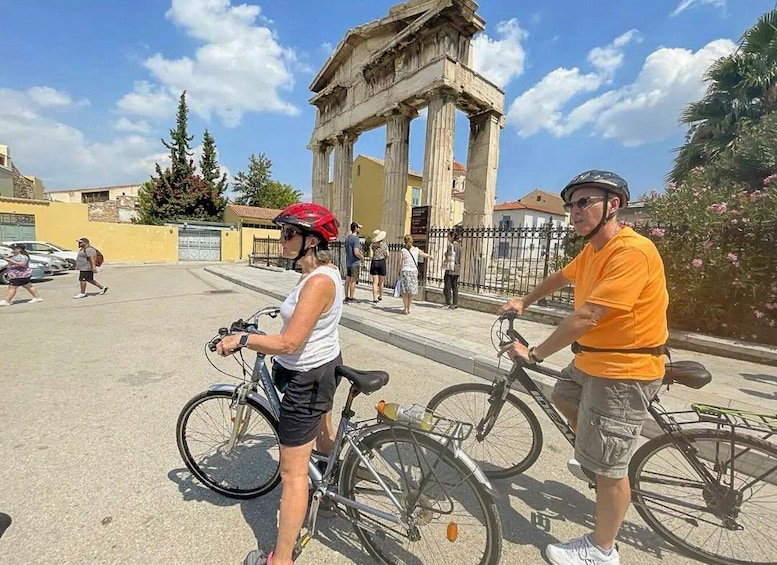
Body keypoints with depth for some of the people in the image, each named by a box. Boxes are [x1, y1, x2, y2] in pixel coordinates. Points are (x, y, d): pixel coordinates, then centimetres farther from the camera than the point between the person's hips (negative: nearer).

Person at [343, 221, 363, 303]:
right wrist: (362, 257, -4)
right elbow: (356, 253, -22)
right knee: (353, 281, -3)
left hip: (348, 262, 8)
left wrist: (359, 252, 13)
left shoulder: (347, 238, 12)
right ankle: (351, 298, 1)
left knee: (347, 280, 10)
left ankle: (346, 297, 15)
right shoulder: (355, 238, -15)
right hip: (354, 263, -8)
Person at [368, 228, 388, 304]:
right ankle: (380, 296, 27)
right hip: (382, 262, 0)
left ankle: (375, 298, -5)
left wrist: (370, 264, 6)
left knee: (375, 282, 1)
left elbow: (371, 256, -6)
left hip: (374, 263, 0)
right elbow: (387, 255, -2)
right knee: (381, 282, 13)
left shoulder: (372, 244, -1)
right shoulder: (384, 244, -1)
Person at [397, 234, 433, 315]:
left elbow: (400, 263, -5)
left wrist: (399, 273, 5)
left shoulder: (403, 251, -5)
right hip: (414, 271, 3)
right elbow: (425, 255, 22)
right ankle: (408, 308, 18)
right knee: (411, 291, 12)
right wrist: (430, 256, 43)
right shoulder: (416, 250, 5)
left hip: (405, 271, -3)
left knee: (404, 291, 5)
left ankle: (406, 309, 3)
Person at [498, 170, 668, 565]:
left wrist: (534, 353, -21)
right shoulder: (593, 249, 5)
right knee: (564, 397, 30)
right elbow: (560, 278, 22)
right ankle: (602, 449, 50)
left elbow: (586, 316, -29)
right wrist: (524, 302, 31)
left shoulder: (631, 251, -26)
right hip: (592, 359, 9)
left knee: (607, 465, 4)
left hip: (625, 370, -9)